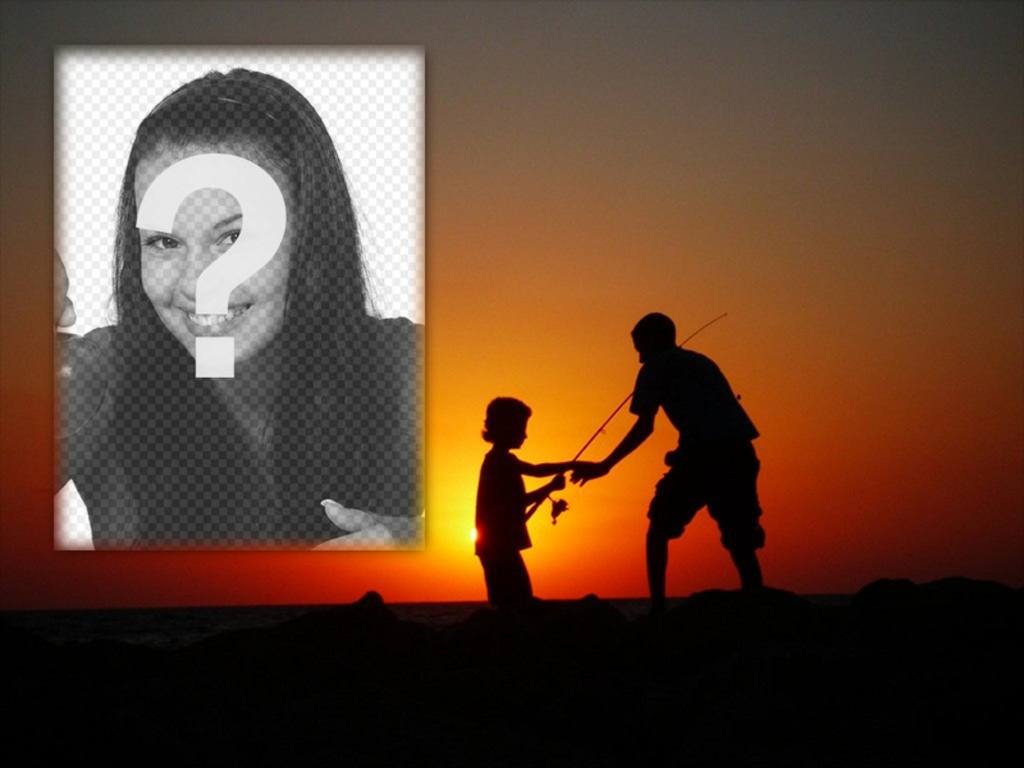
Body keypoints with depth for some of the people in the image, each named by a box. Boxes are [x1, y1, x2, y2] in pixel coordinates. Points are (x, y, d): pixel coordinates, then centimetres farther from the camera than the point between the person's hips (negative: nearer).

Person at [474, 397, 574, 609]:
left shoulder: (502, 459, 17)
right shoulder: (499, 461, -13)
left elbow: (535, 470, 27)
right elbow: (517, 502, -15)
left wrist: (571, 466, 20)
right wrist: (551, 487, -6)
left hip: (499, 545, 10)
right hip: (499, 544, -10)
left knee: (519, 603, 8)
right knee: (515, 605, -13)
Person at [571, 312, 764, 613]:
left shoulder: (655, 367, 12)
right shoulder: (701, 362, 31)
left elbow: (645, 426, 4)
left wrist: (604, 466, 9)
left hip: (701, 453, -5)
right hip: (740, 453, 5)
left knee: (659, 530, 11)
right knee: (741, 542, 13)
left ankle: (657, 608, 1)